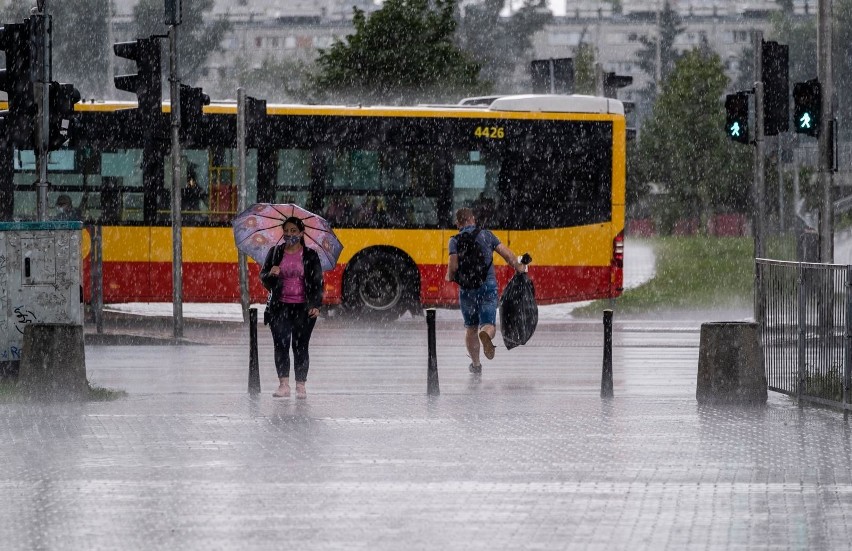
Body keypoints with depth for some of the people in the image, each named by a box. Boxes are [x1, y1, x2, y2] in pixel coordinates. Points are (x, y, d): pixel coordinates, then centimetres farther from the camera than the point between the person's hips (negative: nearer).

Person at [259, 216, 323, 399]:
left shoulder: (310, 255, 3)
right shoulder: (275, 252, 8)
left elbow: (317, 282, 2)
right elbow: (263, 276, 9)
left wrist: (316, 305, -10)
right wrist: (270, 274, -15)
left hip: (303, 308, -1)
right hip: (280, 307, 1)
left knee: (300, 346, -2)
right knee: (280, 344, -8)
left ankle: (300, 386, 4)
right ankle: (283, 384, -5)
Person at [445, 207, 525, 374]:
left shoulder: (455, 240, -1)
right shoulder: (486, 235, 6)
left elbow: (454, 266, -11)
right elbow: (507, 254, 4)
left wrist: (450, 277, 11)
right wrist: (518, 267, 23)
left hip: (467, 287, 0)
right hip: (489, 285, 0)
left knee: (470, 328, 17)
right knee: (489, 325, -3)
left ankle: (476, 364, 23)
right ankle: (486, 335, -39)